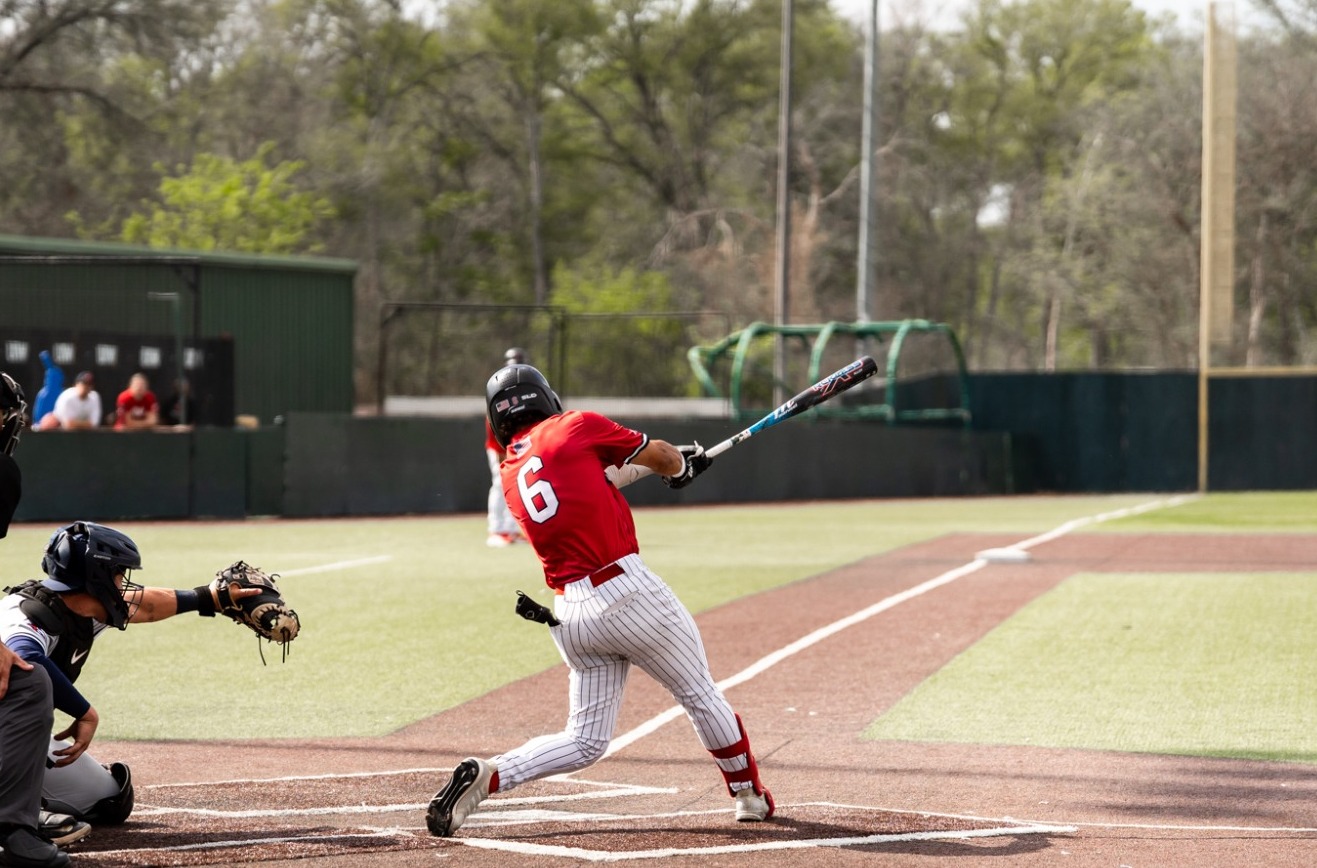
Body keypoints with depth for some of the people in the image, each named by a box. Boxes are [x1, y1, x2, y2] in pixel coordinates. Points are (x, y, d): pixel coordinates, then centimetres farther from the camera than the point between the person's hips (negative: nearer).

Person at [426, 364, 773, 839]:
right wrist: (681, 465, 33)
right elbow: (661, 456, 9)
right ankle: (748, 794, 28)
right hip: (628, 590, -5)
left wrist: (669, 462, 37)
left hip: (568, 615, 5)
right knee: (702, 696, 16)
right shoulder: (578, 427, -1)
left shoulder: (510, 475, 15)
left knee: (584, 742, 11)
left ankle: (486, 776, -6)